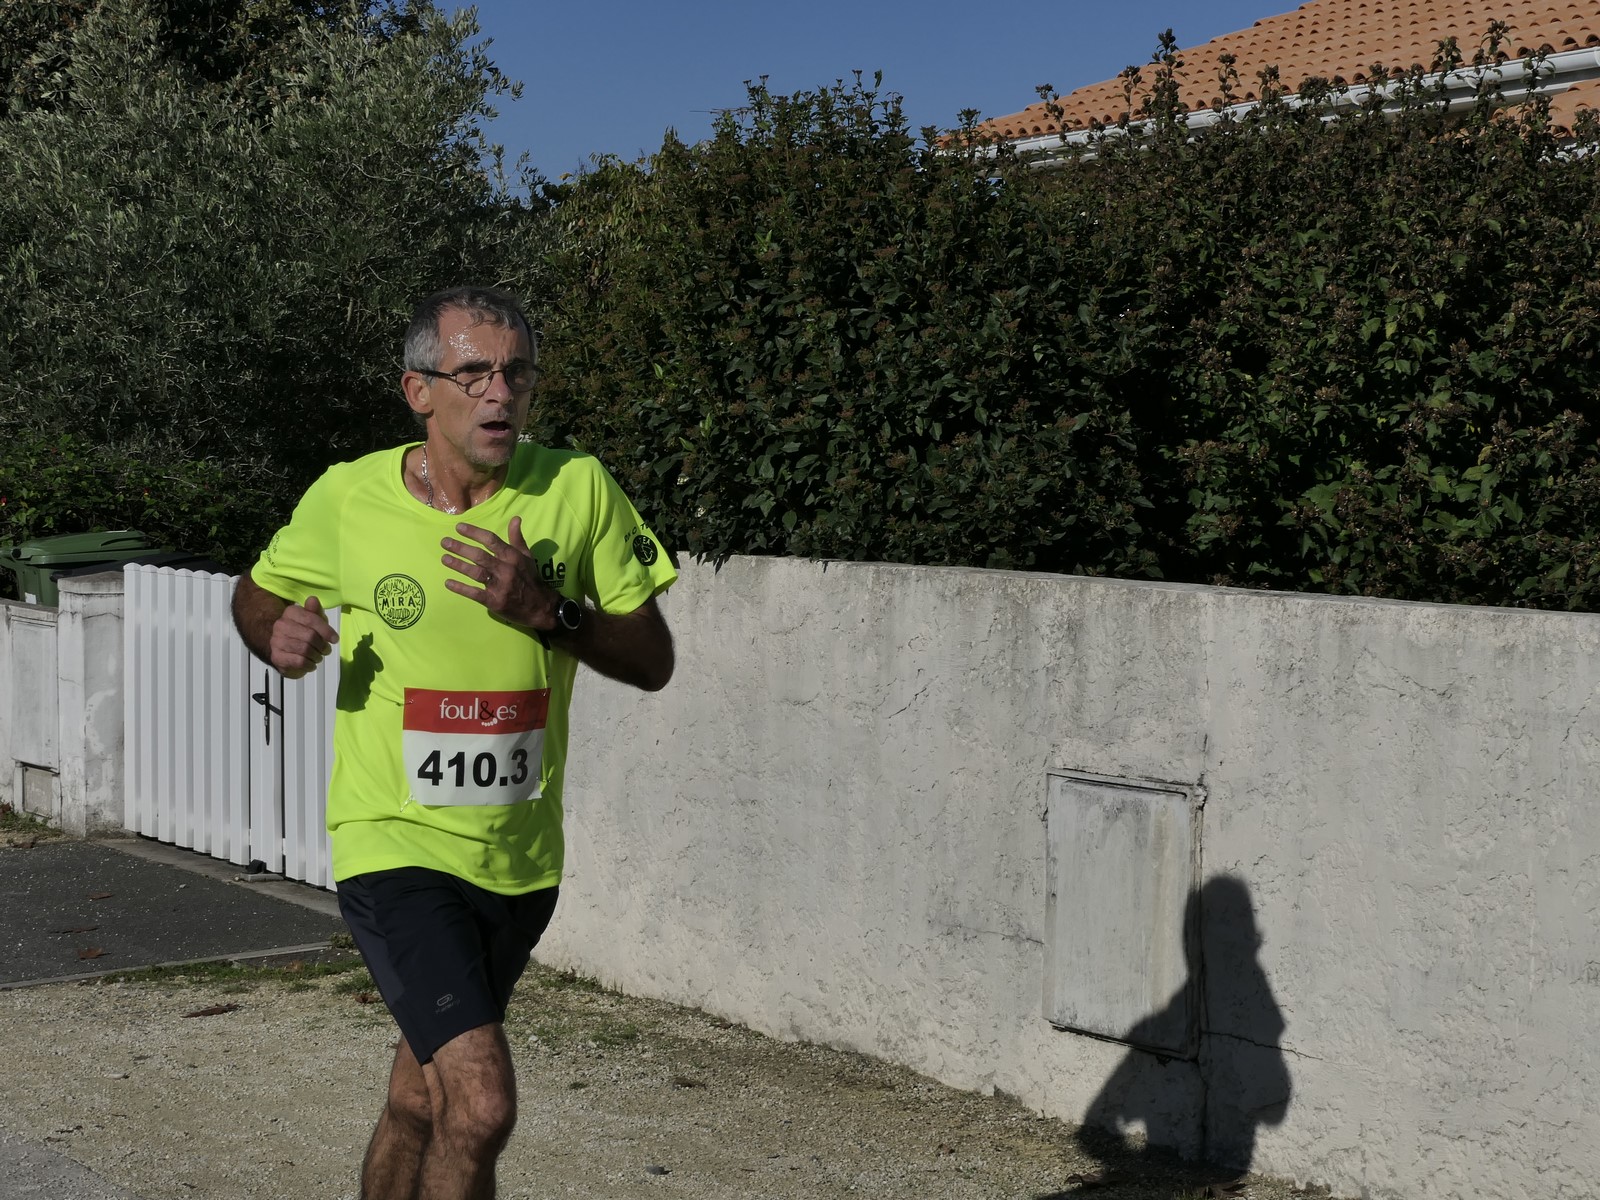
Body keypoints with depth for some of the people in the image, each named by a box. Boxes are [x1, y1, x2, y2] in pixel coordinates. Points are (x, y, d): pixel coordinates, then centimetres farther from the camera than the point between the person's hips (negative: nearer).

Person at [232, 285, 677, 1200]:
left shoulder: (578, 489, -6)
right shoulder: (347, 500, -8)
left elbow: (654, 661, -2)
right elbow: (256, 593, 11)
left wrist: (548, 611, -20)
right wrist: (278, 633, -12)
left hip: (521, 855, 3)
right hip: (396, 845, -3)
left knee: (420, 1105, 20)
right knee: (481, 1105, -19)